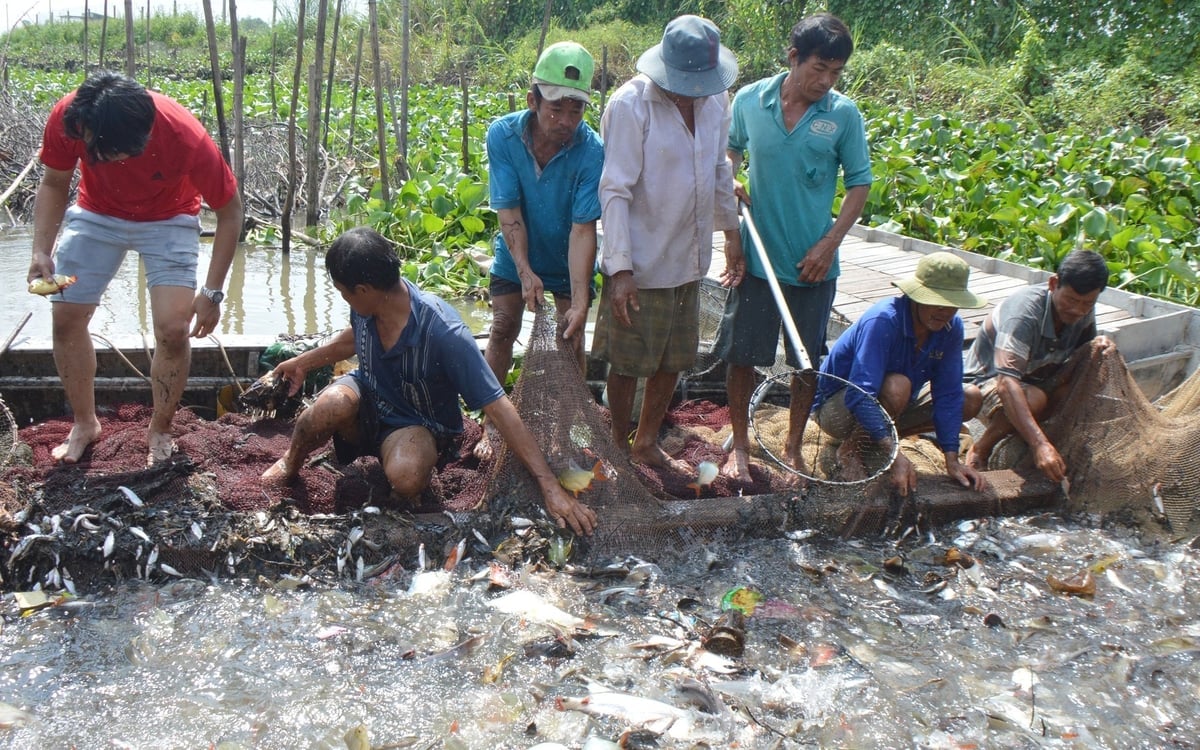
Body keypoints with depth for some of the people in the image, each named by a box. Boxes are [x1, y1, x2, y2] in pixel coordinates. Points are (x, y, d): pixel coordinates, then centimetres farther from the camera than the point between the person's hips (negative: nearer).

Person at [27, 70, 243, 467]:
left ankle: (160, 429, 9)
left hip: (167, 220, -2)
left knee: (173, 328, -15)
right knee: (66, 317, -2)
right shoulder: (66, 117, -28)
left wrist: (212, 292, -22)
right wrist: (42, 250, -21)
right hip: (96, 214, 3)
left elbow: (229, 211, -22)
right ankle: (84, 423, 20)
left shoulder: (185, 136, -36)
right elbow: (54, 184, -8)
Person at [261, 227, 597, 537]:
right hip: (367, 397, 5)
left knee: (406, 476, -40)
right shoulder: (367, 307, -16)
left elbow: (498, 407, -33)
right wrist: (304, 361, 22)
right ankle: (290, 463, 2)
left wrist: (549, 485, -36)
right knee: (331, 406, -33)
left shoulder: (444, 332, -33)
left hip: (415, 423, -4)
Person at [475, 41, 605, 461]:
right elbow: (508, 212, -21)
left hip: (567, 260, -1)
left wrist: (580, 301, -36)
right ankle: (492, 424, 16)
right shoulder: (503, 135, -23)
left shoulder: (591, 151, -29)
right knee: (503, 331, 2)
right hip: (515, 256, 1)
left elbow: (583, 229, -31)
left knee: (571, 340, -1)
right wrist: (525, 271, -28)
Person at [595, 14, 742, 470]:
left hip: (688, 261, 7)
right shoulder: (632, 104, -18)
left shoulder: (715, 99, 1)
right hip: (641, 265, -6)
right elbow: (615, 191, -19)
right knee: (628, 364, 8)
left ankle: (647, 443, 36)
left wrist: (730, 227, 22)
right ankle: (618, 448, 27)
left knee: (674, 361, 18)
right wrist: (620, 269, -23)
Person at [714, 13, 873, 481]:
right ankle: (740, 447, 24)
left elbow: (859, 183, -1)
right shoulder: (750, 101, -4)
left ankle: (793, 448, 28)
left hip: (813, 262, 0)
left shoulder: (844, 115, -7)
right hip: (756, 257, 0)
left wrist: (830, 243, -10)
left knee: (807, 362, 10)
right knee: (740, 355, 5)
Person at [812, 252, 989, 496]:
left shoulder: (951, 327, -11)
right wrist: (896, 456, -46)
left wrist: (952, 460, -17)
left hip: (888, 409, 8)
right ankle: (849, 450, -11)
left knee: (971, 399, -3)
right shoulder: (883, 321, -32)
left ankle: (872, 441, 1)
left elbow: (947, 394, -9)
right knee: (897, 386, -36)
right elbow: (859, 395, -39)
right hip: (836, 408, -8)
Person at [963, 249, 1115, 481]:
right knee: (1034, 400, -38)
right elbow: (1006, 383, -45)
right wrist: (1040, 444, -55)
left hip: (1038, 379, 7)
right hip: (990, 380, -7)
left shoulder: (1084, 310, -11)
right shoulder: (1024, 310, -33)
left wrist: (1100, 344, -21)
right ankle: (979, 451, -12)